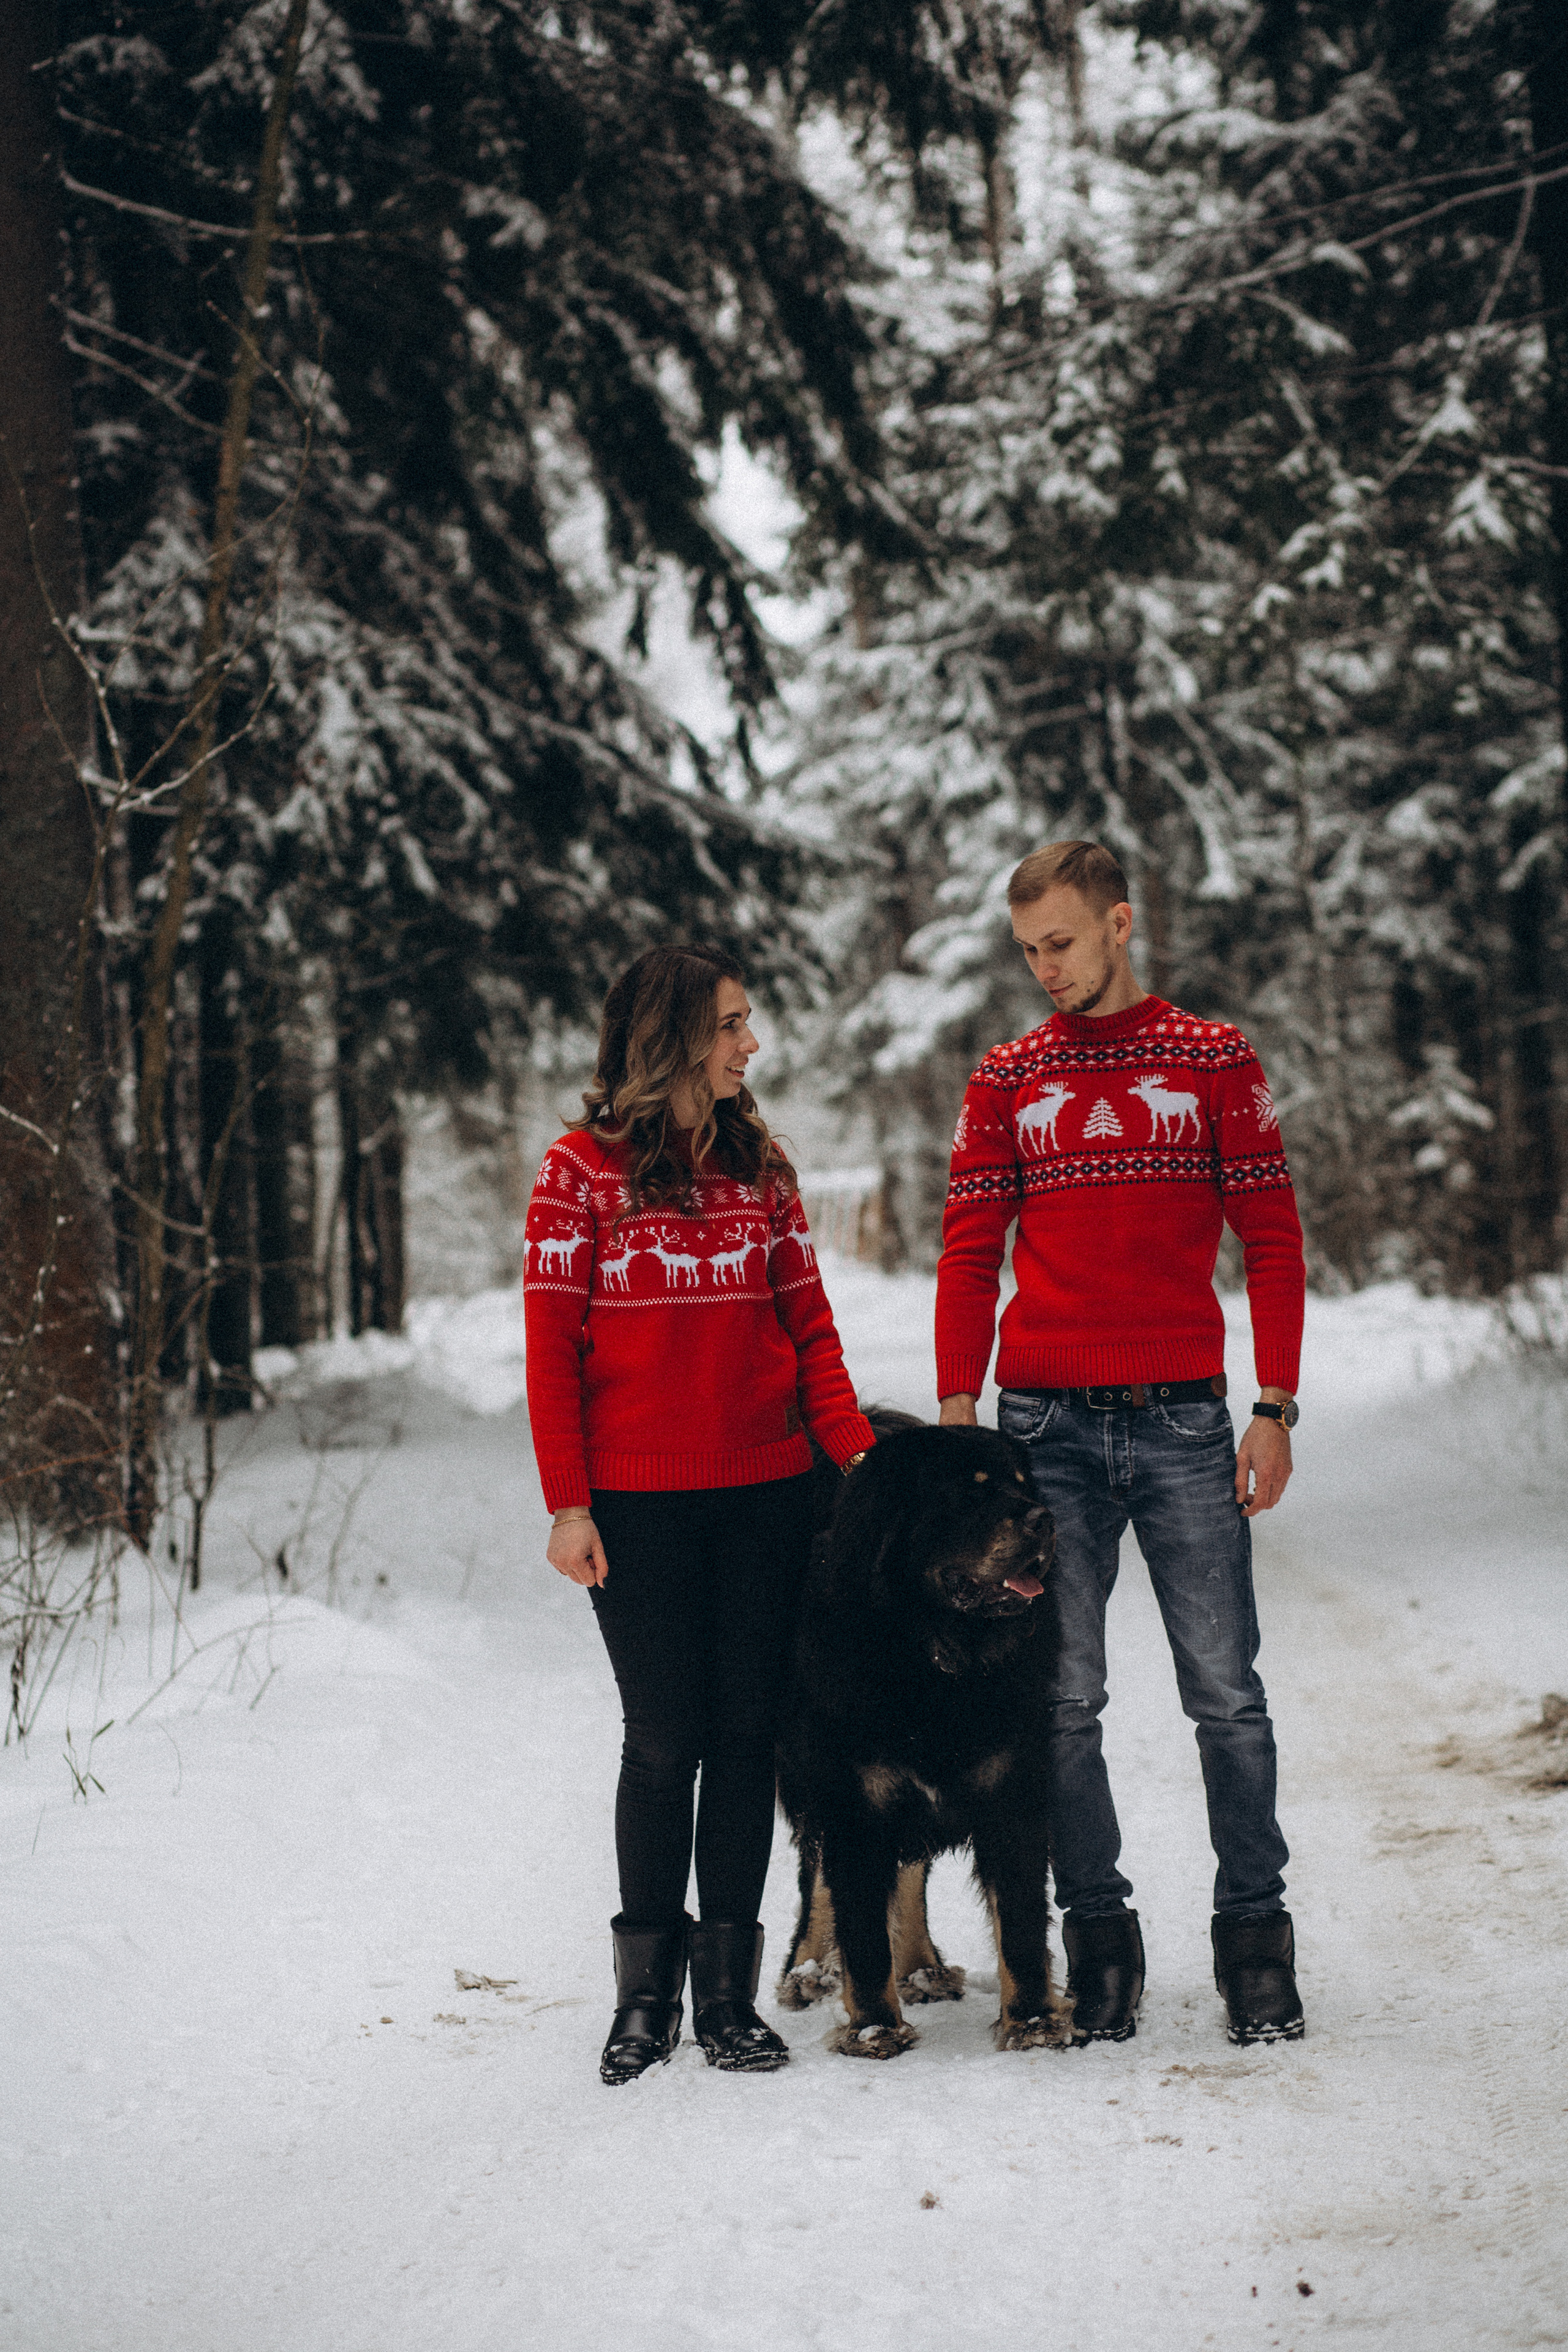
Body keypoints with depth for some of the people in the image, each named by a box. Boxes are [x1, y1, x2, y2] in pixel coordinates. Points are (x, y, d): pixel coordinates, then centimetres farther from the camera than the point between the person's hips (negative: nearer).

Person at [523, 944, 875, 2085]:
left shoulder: (760, 1166, 10)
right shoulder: (584, 1169, -2)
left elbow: (808, 1326, 10)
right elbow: (553, 1348, -3)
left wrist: (855, 1449, -4)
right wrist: (568, 1504, -9)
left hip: (764, 1496, 4)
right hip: (639, 1506, -3)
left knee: (746, 1735, 4)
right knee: (664, 1742, 0)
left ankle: (729, 1991, 13)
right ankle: (647, 1992, 14)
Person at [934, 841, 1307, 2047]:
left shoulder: (1216, 1059, 6)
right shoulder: (1007, 1079, 10)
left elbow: (1273, 1242, 5)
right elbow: (969, 1257, 9)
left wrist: (1275, 1412, -2)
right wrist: (956, 1420, -1)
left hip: (1184, 1420, -1)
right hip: (1047, 1424, 1)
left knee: (1226, 1691, -1)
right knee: (1063, 1699, 2)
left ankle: (1257, 1940, 9)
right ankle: (1100, 1943, 10)